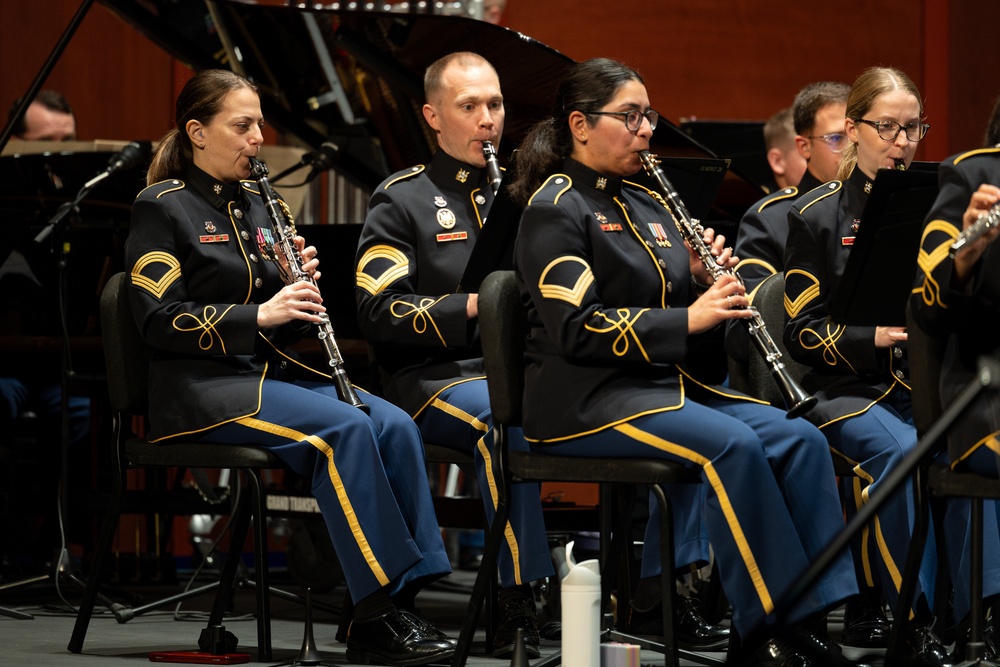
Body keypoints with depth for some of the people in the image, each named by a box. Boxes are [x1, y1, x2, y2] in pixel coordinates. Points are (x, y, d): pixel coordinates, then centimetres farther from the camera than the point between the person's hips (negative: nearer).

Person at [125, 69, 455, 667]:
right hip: (202, 387, -7)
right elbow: (160, 321, -13)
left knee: (395, 425, -19)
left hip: (271, 371, 7)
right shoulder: (164, 208, -4)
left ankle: (405, 598, -24)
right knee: (345, 428, -30)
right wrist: (259, 315, -20)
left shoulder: (253, 205, 18)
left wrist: (297, 286, -2)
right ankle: (375, 618, -29)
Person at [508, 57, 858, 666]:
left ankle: (814, 617, -22)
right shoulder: (556, 207, -5)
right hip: (587, 402, -8)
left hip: (669, 385, 8)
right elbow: (576, 329, -17)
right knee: (732, 443, -31)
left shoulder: (648, 204, 19)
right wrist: (688, 319, -20)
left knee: (800, 438, -15)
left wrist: (707, 282, -1)